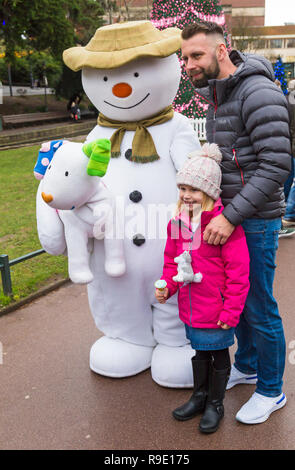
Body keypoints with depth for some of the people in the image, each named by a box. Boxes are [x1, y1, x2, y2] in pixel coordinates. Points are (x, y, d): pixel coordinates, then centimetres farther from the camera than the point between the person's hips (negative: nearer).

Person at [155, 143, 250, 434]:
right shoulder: (178, 222, 1)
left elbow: (238, 271, -18)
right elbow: (171, 259, 13)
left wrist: (231, 310, -16)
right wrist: (167, 285, -3)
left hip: (216, 311, -6)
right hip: (191, 309, 6)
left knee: (218, 356, 15)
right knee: (200, 353, 24)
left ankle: (215, 404, 35)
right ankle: (199, 395, 44)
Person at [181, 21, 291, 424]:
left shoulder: (259, 93, -18)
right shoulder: (216, 97, 11)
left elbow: (276, 164, -23)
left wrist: (231, 217, -25)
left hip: (256, 221, -8)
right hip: (227, 216, 9)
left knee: (258, 307, 4)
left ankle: (271, 391, 25)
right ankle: (246, 366, 41)